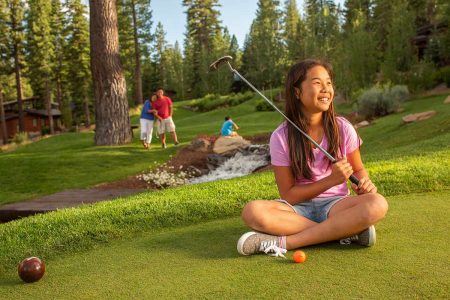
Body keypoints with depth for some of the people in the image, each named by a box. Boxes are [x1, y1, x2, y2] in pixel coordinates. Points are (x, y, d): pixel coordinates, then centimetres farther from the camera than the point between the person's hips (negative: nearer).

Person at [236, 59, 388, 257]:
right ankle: (347, 231, -25)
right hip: (297, 208, -1)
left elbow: (358, 169, 13)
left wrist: (364, 182, -11)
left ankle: (283, 242, -28)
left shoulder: (343, 129, -2)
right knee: (252, 211, -32)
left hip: (335, 204, 2)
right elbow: (288, 195, -7)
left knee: (378, 204, -30)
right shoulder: (281, 137, -8)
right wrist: (331, 180, -19)